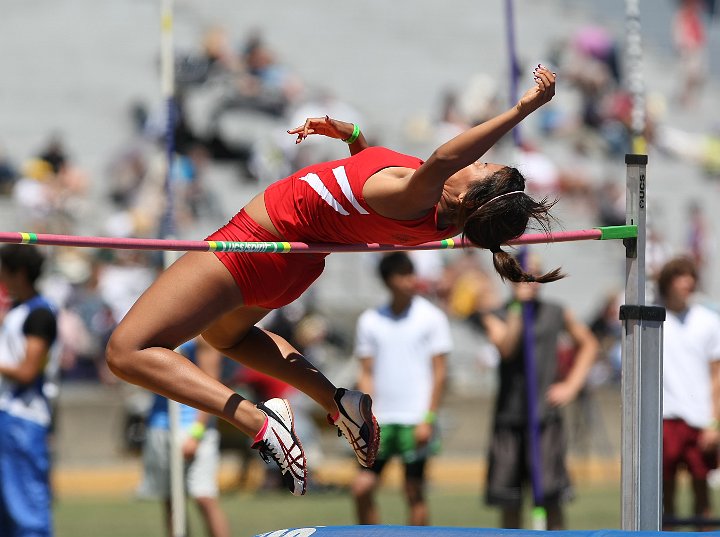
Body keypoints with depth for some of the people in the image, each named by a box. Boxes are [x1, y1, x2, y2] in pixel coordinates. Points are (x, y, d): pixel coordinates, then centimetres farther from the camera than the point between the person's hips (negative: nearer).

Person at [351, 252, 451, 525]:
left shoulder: (431, 317, 0)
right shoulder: (369, 321, 7)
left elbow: (439, 373, -1)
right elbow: (366, 374, 9)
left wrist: (428, 419, -9)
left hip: (415, 420, -3)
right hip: (380, 420, 3)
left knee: (415, 492, -1)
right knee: (362, 488, -4)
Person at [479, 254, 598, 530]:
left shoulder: (557, 314, 8)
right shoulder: (497, 317, 3)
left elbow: (588, 344, 22)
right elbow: (506, 348, -16)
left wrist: (571, 385, 11)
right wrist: (517, 311, -21)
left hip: (546, 415, 0)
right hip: (509, 416, 0)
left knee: (551, 497, -11)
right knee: (508, 501, 3)